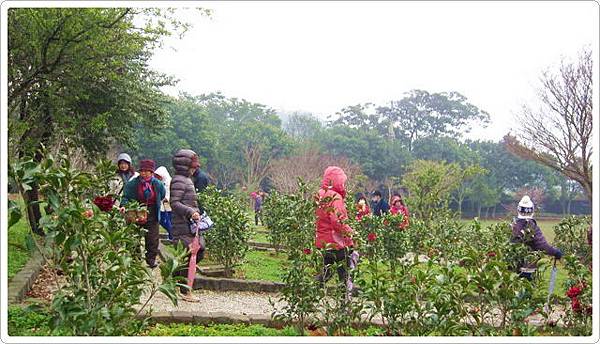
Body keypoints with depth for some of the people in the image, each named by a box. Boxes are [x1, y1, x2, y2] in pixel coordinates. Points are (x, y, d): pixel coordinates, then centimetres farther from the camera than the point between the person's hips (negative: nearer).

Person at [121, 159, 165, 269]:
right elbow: (126, 197, -4)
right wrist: (124, 206, -22)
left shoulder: (157, 184, -2)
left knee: (152, 239, 0)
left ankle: (151, 259, 13)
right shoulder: (133, 183, -7)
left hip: (152, 215, 1)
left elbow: (162, 195, 17)